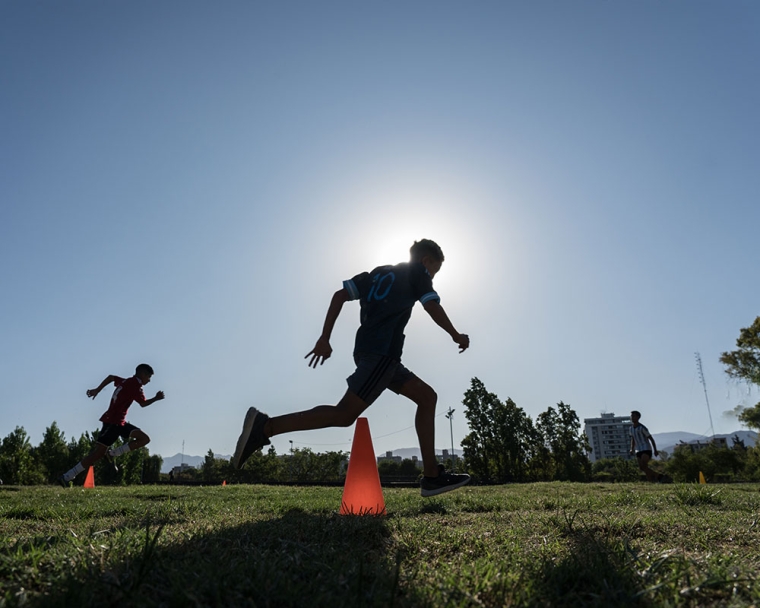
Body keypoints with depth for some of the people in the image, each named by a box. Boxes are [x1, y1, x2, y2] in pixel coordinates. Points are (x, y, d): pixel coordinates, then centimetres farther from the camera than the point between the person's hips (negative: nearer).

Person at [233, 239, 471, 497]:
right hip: (382, 352, -9)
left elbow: (340, 295, 15)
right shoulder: (416, 272, 9)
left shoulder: (379, 273, 26)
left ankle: (432, 476, 9)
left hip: (372, 352, 9)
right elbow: (433, 308, -4)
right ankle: (264, 427, -17)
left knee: (427, 397, 13)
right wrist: (457, 337, 13)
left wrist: (325, 338, 12)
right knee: (344, 414, -14)